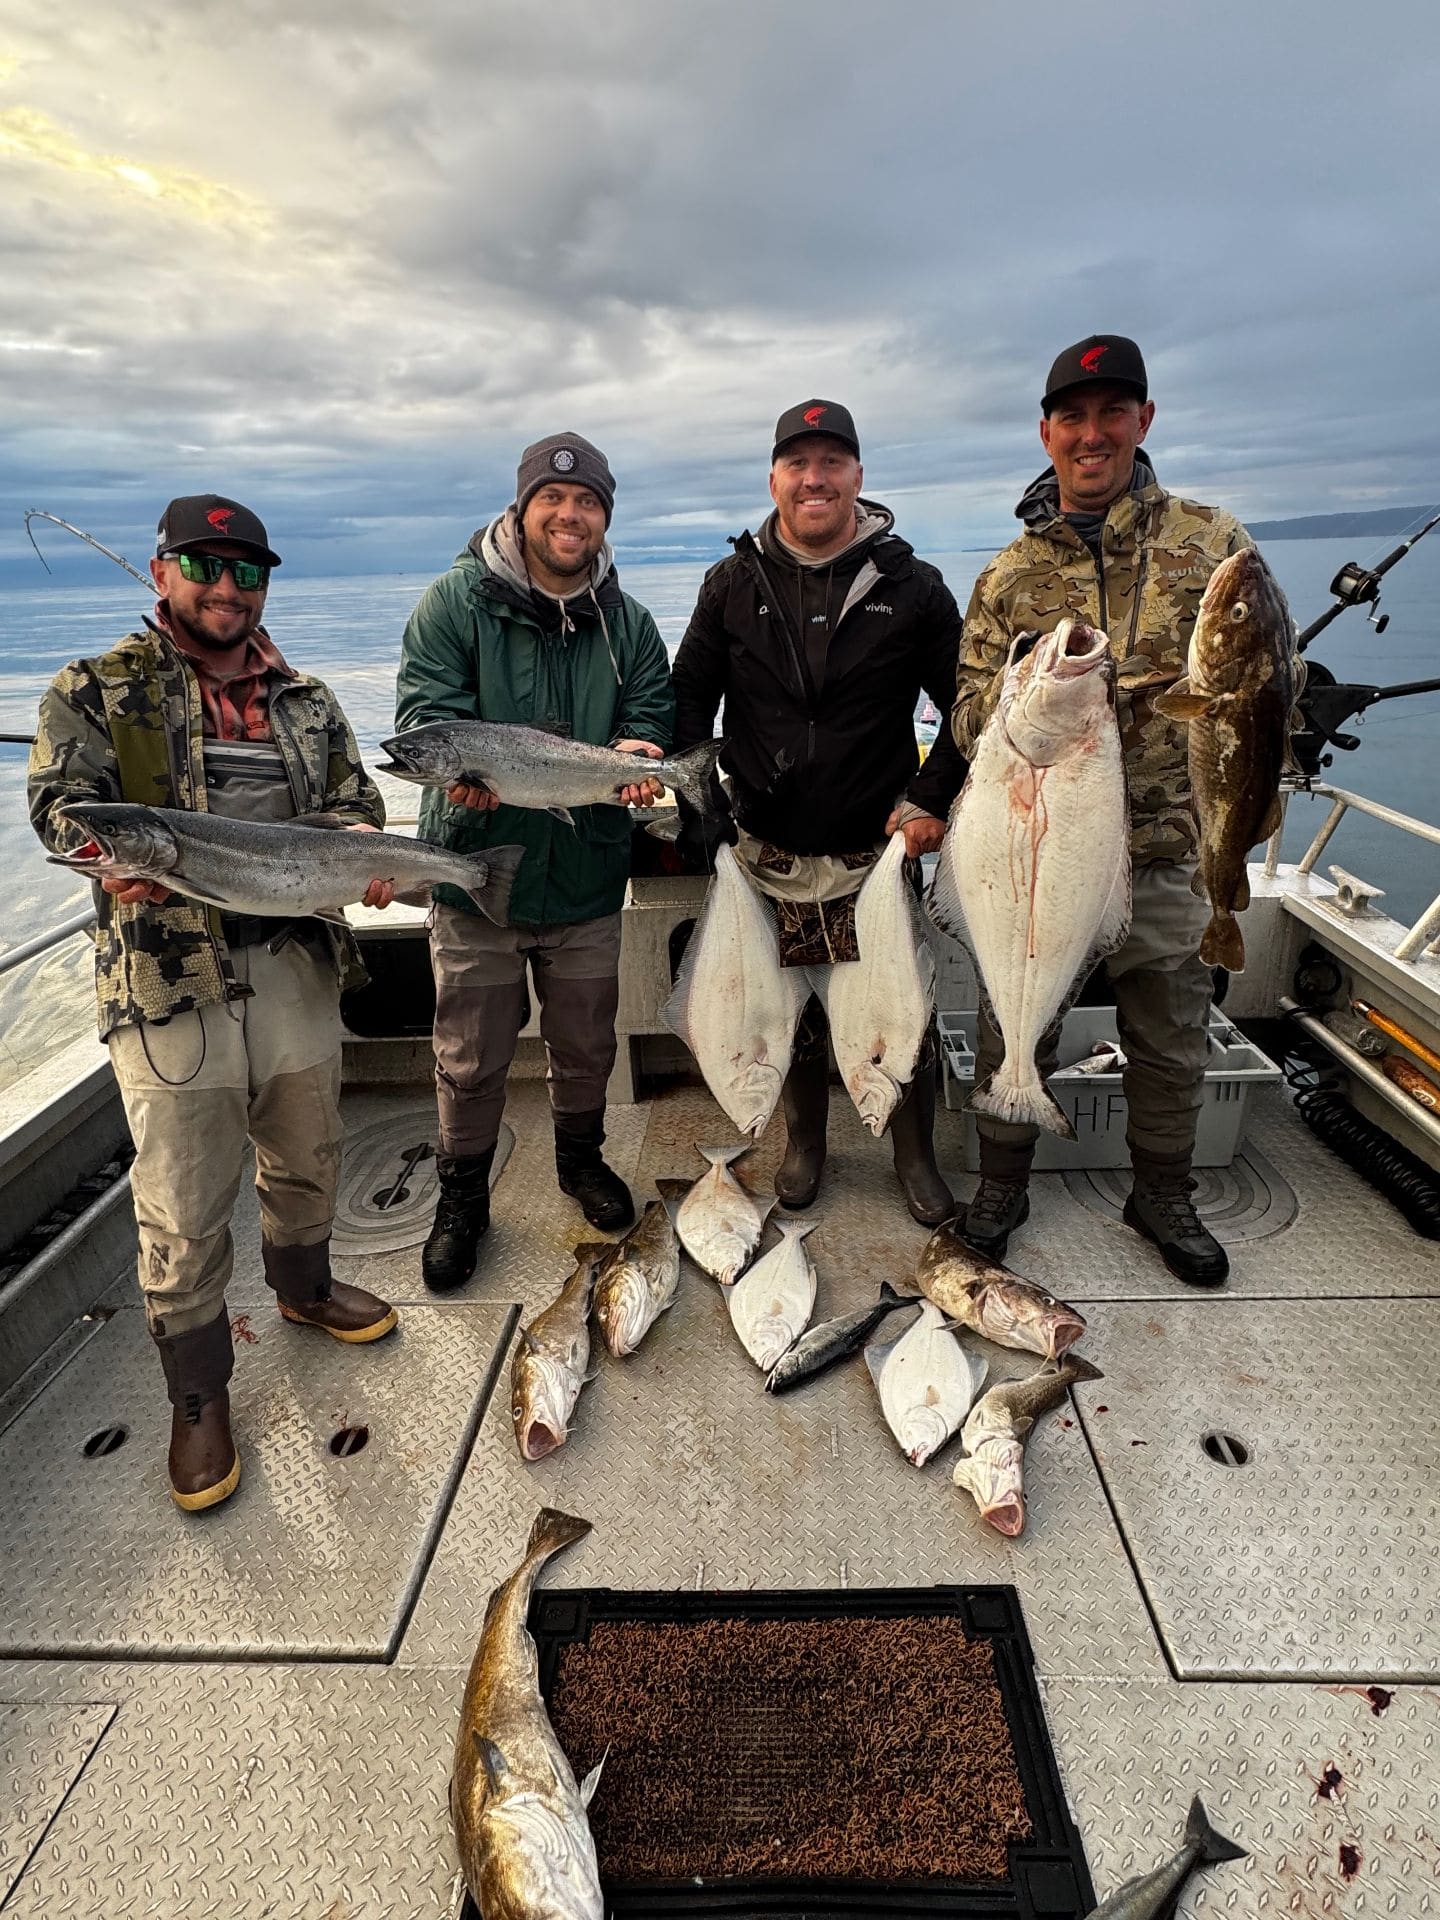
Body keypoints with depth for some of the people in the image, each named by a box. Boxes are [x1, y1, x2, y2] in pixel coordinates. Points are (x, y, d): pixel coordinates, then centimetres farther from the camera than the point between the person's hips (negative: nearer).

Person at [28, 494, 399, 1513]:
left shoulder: (305, 699, 14)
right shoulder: (98, 690, 4)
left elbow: (355, 796, 12)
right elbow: (61, 794, -6)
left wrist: (361, 844, -11)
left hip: (295, 963, 4)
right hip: (168, 979, -4)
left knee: (308, 1155, 20)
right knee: (183, 1211, 2)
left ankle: (305, 1288, 48)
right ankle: (200, 1397, 22)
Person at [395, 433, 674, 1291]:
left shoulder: (628, 622, 7)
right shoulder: (457, 602, -5)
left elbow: (652, 712, 3)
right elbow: (426, 710, -12)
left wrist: (635, 754, -21)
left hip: (587, 876, 3)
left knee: (587, 1043, 18)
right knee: (471, 1057, 9)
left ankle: (582, 1157, 44)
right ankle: (463, 1195, 31)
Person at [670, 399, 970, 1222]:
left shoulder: (911, 586, 1)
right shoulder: (734, 583, 5)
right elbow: (690, 698, 9)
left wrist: (933, 800, -4)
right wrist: (697, 802, -2)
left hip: (879, 846, -1)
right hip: (771, 848, 1)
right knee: (791, 1007, 11)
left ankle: (917, 1155, 24)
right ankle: (805, 1144, 33)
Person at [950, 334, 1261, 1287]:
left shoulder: (1214, 542, 3)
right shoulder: (1009, 577, 4)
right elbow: (969, 724, -1)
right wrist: (1020, 683, -22)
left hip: (1172, 858, 1)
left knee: (1172, 1046, 15)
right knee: (1014, 1035, 11)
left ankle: (1164, 1195, 39)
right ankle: (1003, 1185, 34)